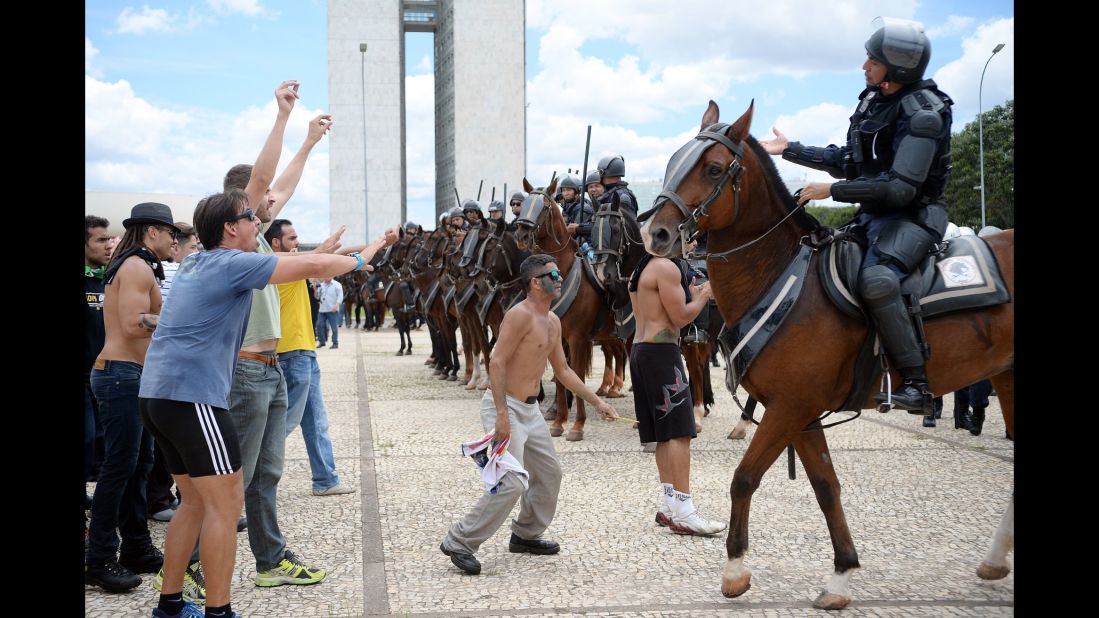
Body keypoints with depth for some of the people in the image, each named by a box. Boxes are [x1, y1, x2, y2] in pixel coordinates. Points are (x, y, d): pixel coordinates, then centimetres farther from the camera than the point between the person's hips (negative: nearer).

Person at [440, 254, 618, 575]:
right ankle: (459, 542, -7)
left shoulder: (552, 322, 12)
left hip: (530, 409, 10)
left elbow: (562, 370, 21)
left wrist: (596, 401, 19)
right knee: (510, 483, -16)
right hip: (505, 406, -10)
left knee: (550, 472, 16)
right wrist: (502, 414, -28)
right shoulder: (520, 315, -17)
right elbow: (497, 363, -23)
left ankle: (526, 535, 32)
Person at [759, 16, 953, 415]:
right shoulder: (873, 99, 8)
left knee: (876, 280, -35)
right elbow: (848, 161, 19)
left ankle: (916, 385, -28)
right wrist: (790, 150, 17)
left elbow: (901, 188, -25)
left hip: (913, 217, -10)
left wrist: (833, 191, -23)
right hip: (873, 216, 10)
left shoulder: (924, 114, -19)